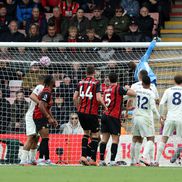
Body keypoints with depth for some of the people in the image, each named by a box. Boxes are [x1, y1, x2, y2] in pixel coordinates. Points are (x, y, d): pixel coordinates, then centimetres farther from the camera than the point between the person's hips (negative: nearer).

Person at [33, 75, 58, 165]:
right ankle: (40, 160, -19)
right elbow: (41, 106, -25)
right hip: (40, 117, -10)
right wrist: (49, 118, -23)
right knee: (45, 138, -15)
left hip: (43, 117, 10)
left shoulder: (48, 92, 15)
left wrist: (53, 119, 23)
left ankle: (47, 160, 17)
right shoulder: (46, 92, -16)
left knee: (46, 139, 12)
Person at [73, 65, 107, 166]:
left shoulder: (81, 82, 8)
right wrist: (105, 106, 0)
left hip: (81, 112, 5)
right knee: (95, 135, 6)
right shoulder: (96, 83, -5)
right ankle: (93, 159, 0)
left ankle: (83, 156, 8)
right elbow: (98, 98, -15)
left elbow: (75, 98, 6)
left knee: (86, 132, 20)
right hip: (92, 112, -5)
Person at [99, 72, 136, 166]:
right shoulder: (118, 88, -8)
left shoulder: (107, 89, 12)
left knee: (104, 139, 8)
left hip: (105, 115, 6)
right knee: (115, 139, -4)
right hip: (114, 117, -6)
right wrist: (127, 89, 8)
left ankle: (101, 160, 6)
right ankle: (112, 161, -12)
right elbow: (133, 94, -14)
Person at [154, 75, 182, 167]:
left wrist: (162, 116, 10)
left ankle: (157, 161, 0)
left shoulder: (168, 91, 6)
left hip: (169, 118, 1)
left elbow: (161, 104, -1)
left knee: (163, 140, 6)